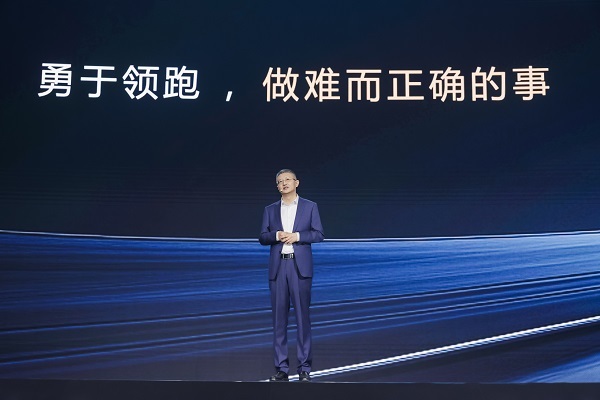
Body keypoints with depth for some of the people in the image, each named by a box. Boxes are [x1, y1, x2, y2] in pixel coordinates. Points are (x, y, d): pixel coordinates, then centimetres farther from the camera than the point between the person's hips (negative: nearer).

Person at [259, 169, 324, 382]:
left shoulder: (309, 206, 7)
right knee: (279, 317, 2)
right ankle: (281, 368, 8)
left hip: (300, 266, -2)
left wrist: (297, 236, -13)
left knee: (302, 316, -2)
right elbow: (262, 238, 8)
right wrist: (277, 235, -12)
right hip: (278, 267, 2)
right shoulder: (270, 210, 14)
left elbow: (319, 234, 1)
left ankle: (304, 368, 4)